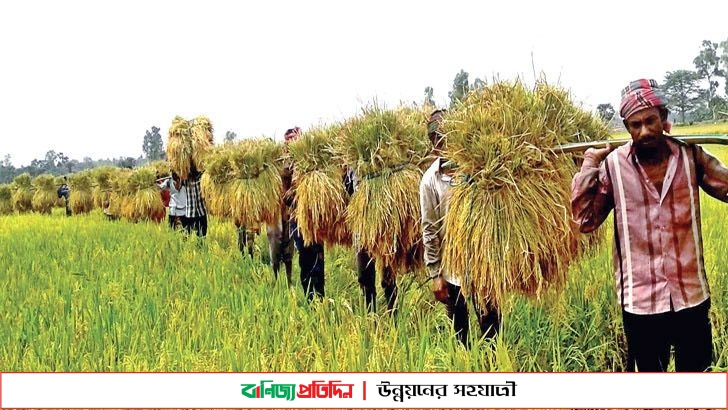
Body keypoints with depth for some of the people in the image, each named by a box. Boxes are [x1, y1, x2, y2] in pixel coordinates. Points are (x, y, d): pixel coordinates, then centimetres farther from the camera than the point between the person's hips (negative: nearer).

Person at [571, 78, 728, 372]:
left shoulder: (690, 156, -3)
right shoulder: (613, 165, -8)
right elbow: (585, 220, -5)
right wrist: (589, 166, -12)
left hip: (691, 295, 1)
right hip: (640, 300, -1)